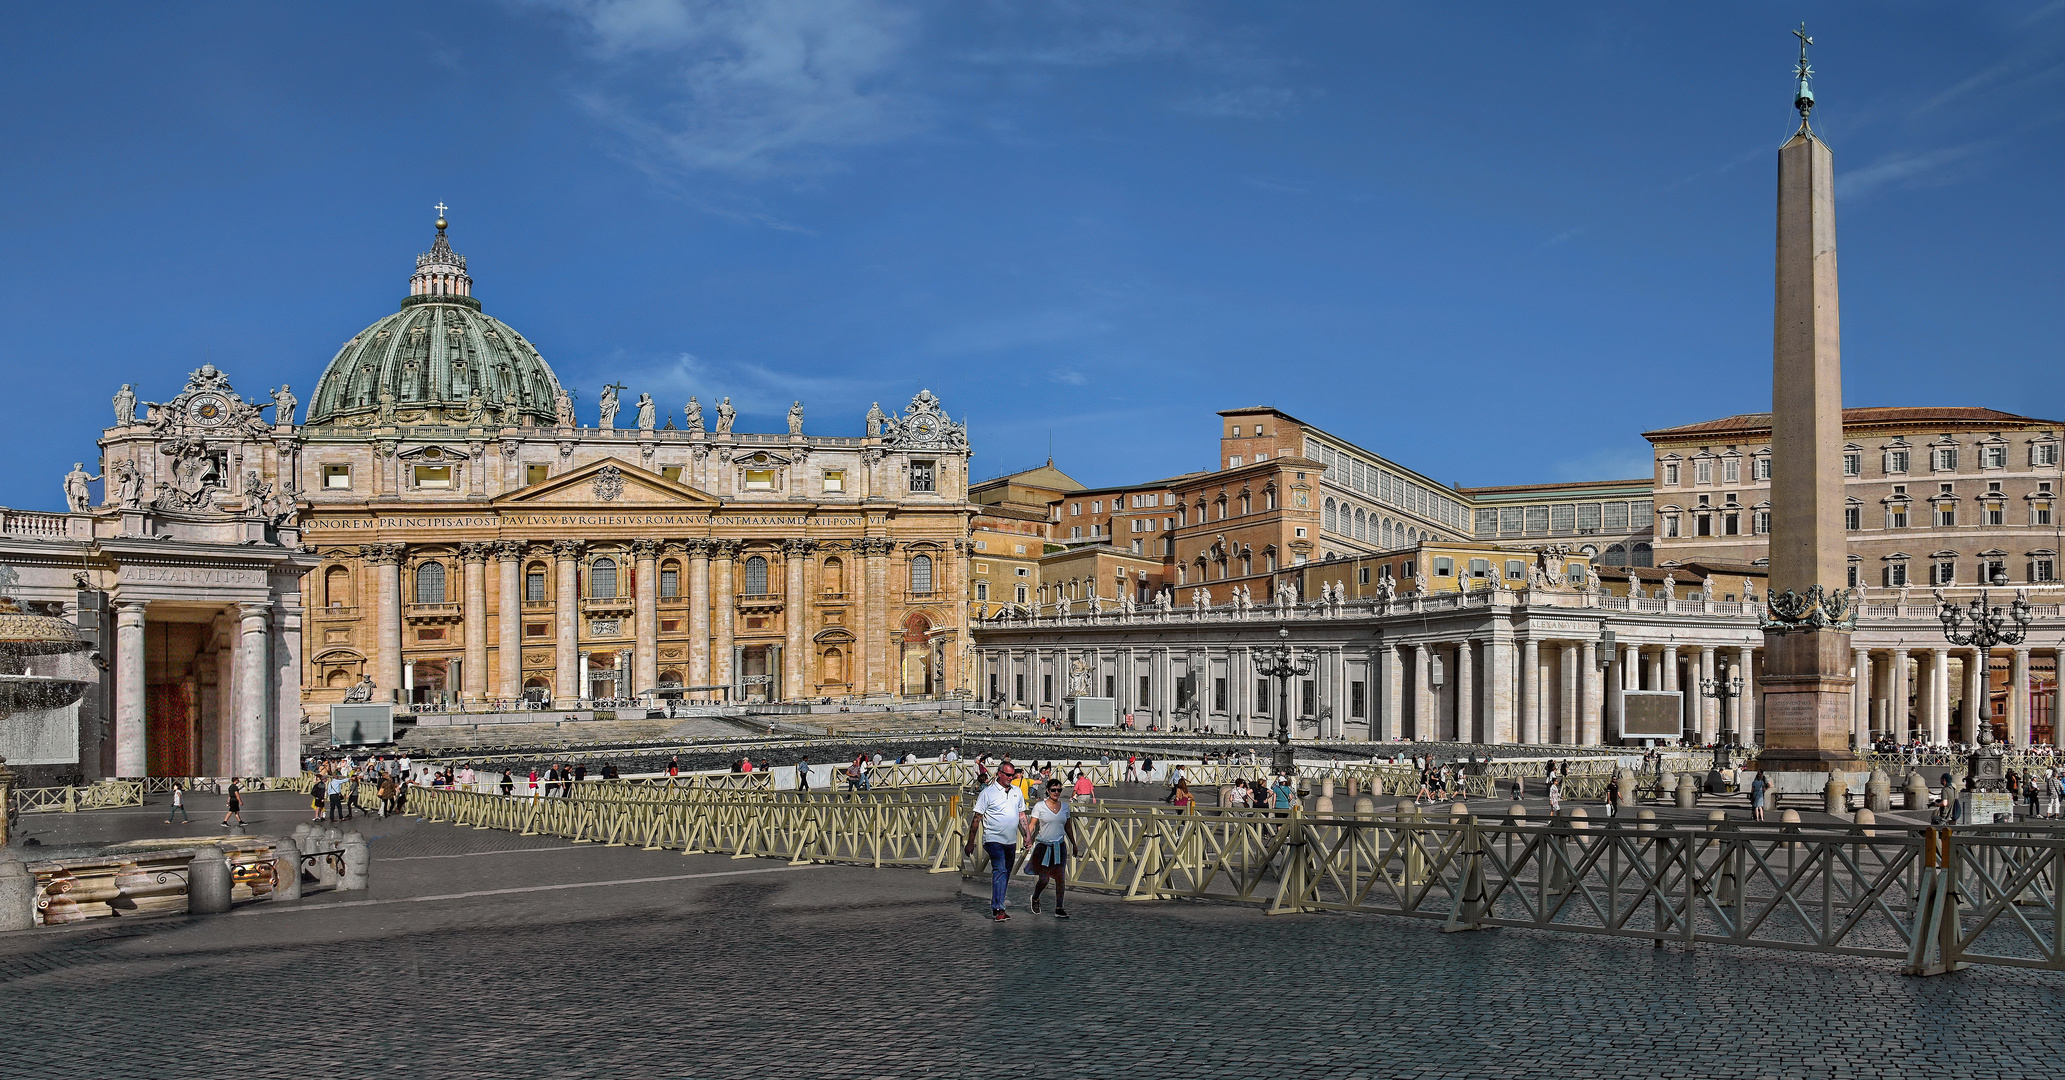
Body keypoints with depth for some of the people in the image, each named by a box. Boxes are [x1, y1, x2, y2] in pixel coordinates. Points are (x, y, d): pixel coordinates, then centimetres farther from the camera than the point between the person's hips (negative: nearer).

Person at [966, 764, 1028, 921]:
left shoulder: (1017, 792, 13)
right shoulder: (988, 793, -4)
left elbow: (1021, 815, 21)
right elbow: (976, 818, -3)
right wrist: (970, 842, -4)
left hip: (1011, 842, 6)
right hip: (994, 840, -6)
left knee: (1005, 874, 10)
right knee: (999, 871, -18)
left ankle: (997, 907, 18)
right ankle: (998, 909, -22)